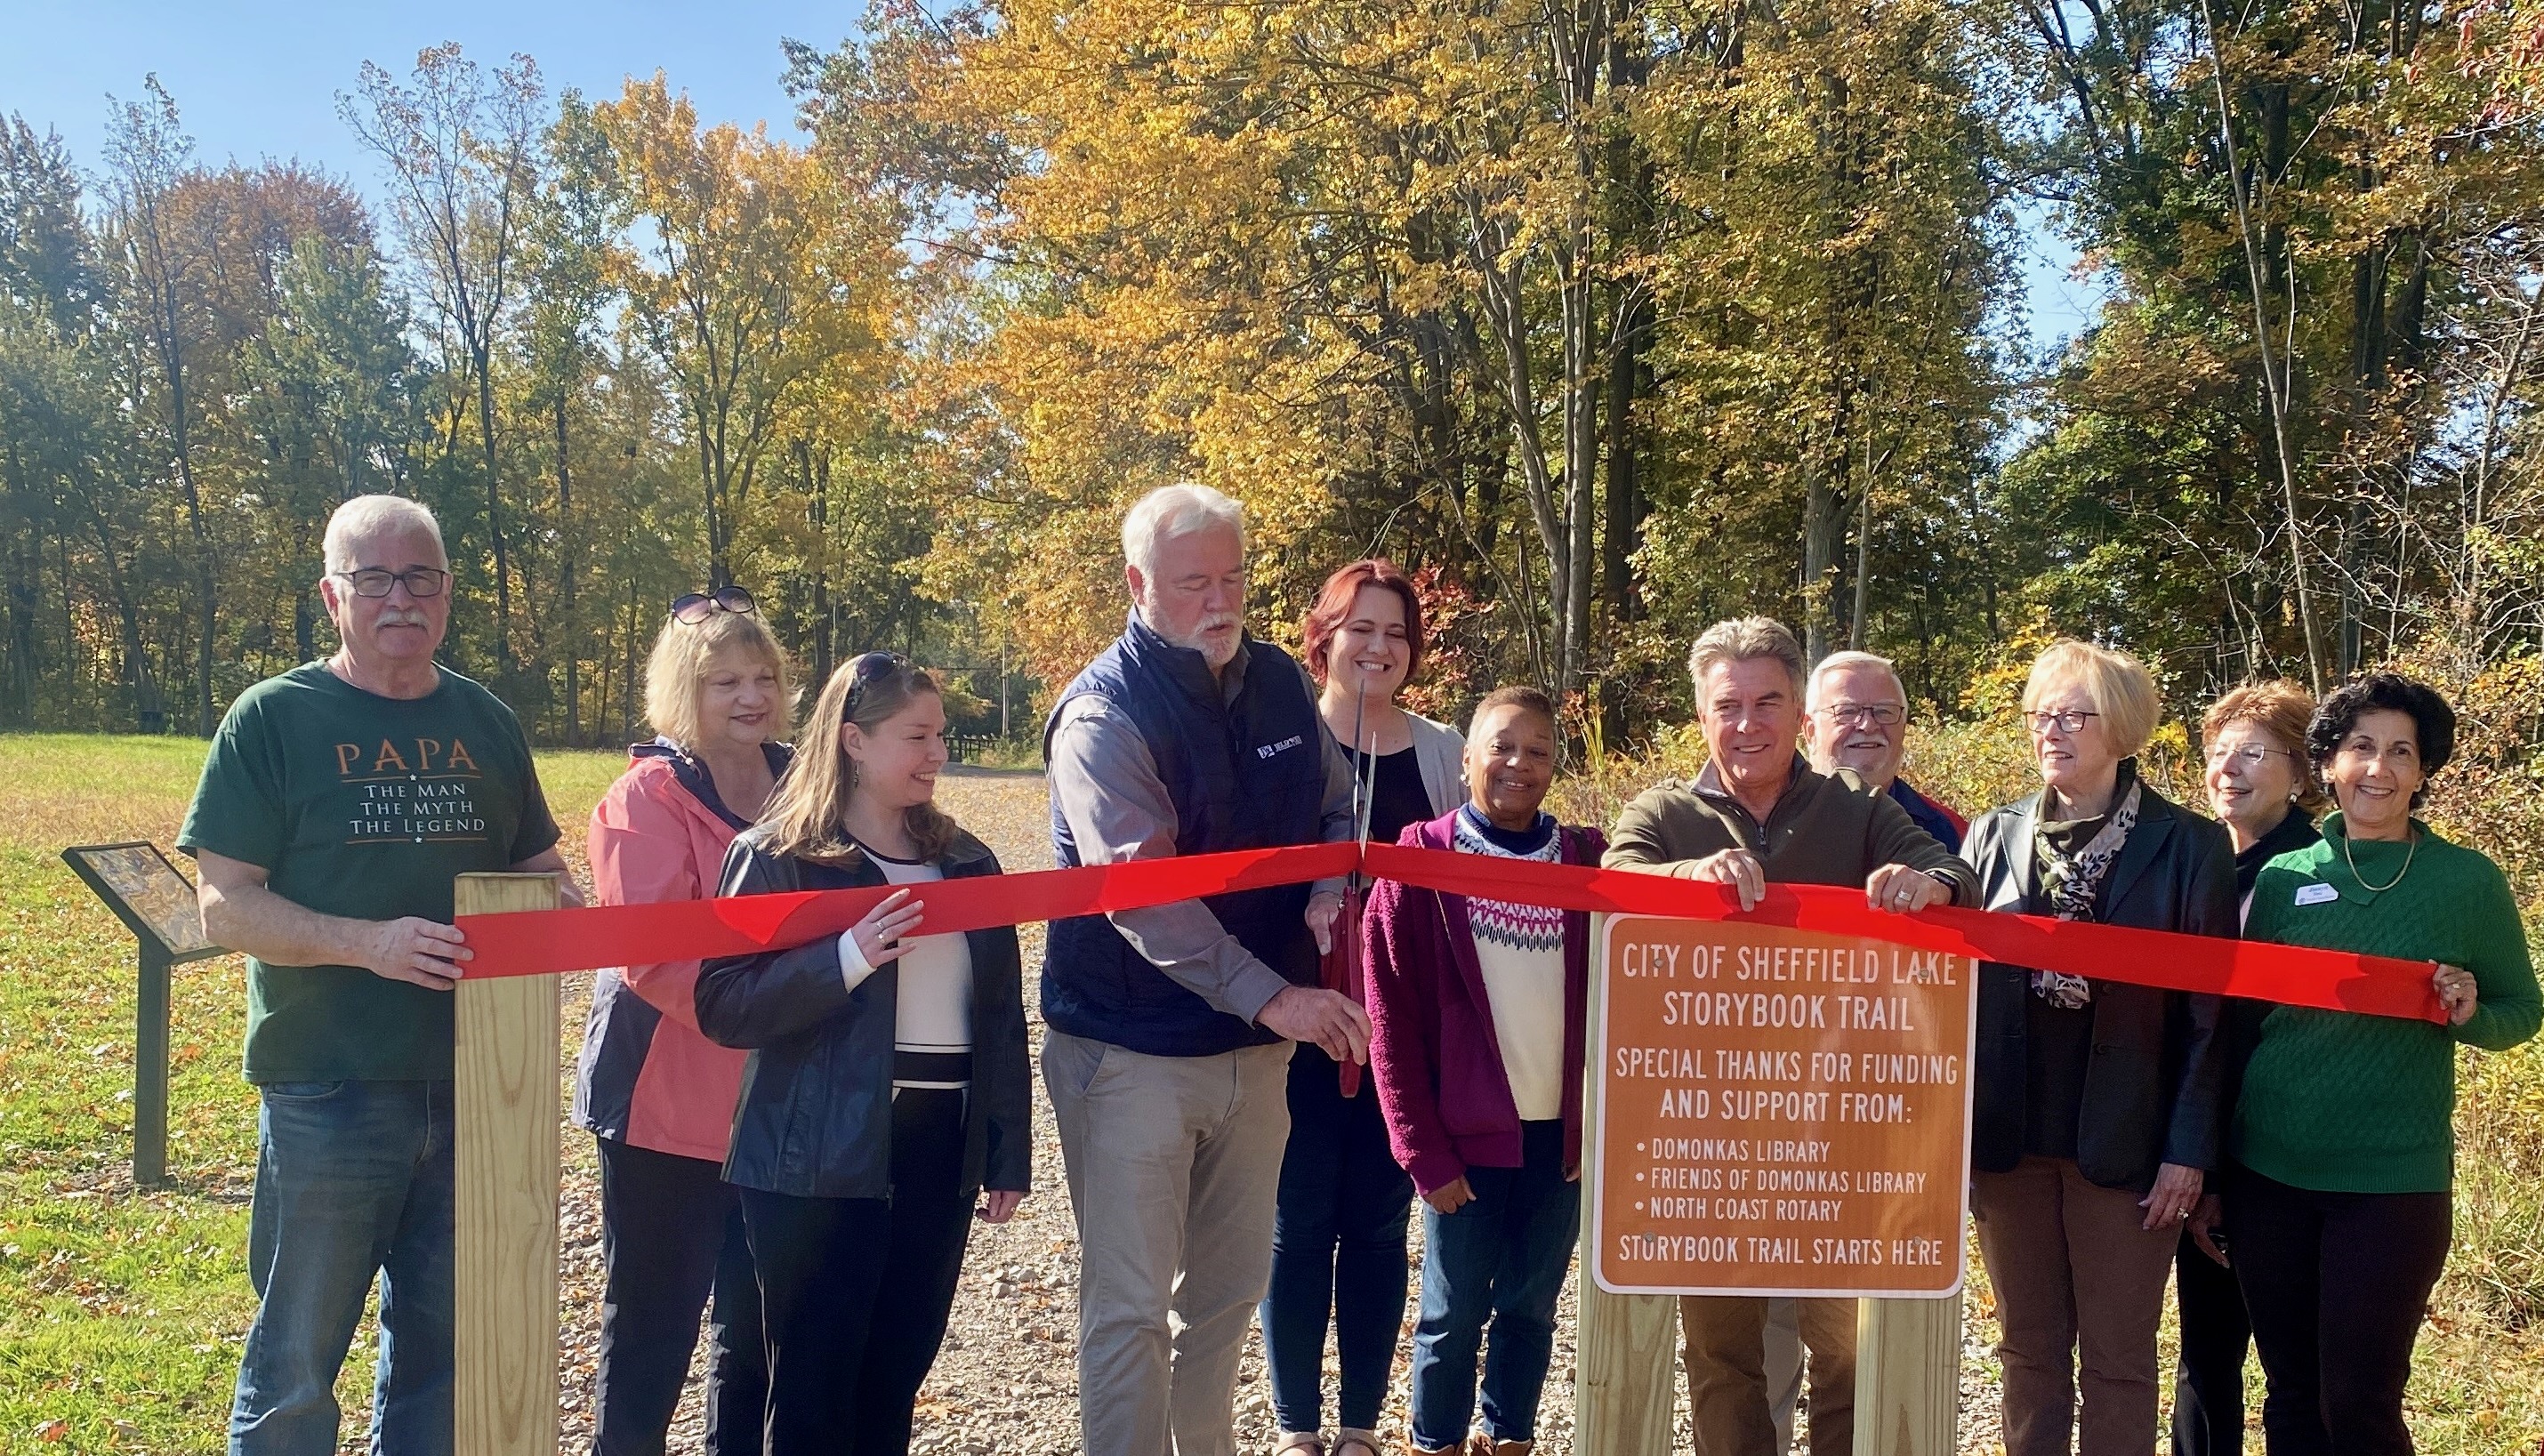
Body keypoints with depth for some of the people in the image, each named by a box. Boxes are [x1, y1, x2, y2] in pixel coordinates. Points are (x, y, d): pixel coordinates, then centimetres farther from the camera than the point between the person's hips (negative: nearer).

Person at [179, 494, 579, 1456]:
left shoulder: (486, 724, 8)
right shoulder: (274, 719, -4)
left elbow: (540, 867, 18)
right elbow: (223, 906, -9)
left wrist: (561, 903, -6)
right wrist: (369, 943, -24)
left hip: (473, 1084, 4)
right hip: (328, 1089, -4)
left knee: (441, 1349, 17)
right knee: (294, 1368, 7)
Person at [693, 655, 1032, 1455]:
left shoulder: (967, 862, 10)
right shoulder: (777, 858, -5)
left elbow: (1001, 1016, 11)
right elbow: (723, 1006, -13)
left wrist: (1009, 1154, 8)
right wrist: (847, 958, -24)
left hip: (941, 1151, 5)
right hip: (820, 1159, -4)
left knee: (897, 1373, 11)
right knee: (814, 1380, 2)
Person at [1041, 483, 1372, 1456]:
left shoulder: (1280, 683, 4)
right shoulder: (1105, 712, -15)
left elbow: (1337, 809, 16)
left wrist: (1330, 892, -7)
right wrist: (1273, 997, -33)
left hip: (1255, 1047, 6)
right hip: (1134, 1052, -6)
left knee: (1228, 1291, 18)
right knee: (1130, 1307, -1)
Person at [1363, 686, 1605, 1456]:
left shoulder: (1587, 859, 3)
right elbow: (1392, 1018, -6)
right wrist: (1423, 1148, -9)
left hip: (1561, 1132, 3)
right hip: (1466, 1132, -3)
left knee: (1531, 1306, 14)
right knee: (1454, 1313, 8)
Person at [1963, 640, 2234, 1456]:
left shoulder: (2189, 848, -3)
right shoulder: (1995, 836, 6)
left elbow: (2210, 1012, -4)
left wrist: (2190, 1147, -9)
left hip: (2125, 1140, -3)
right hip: (2010, 1135, 3)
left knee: (2118, 1357, 6)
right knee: (2028, 1349, 12)